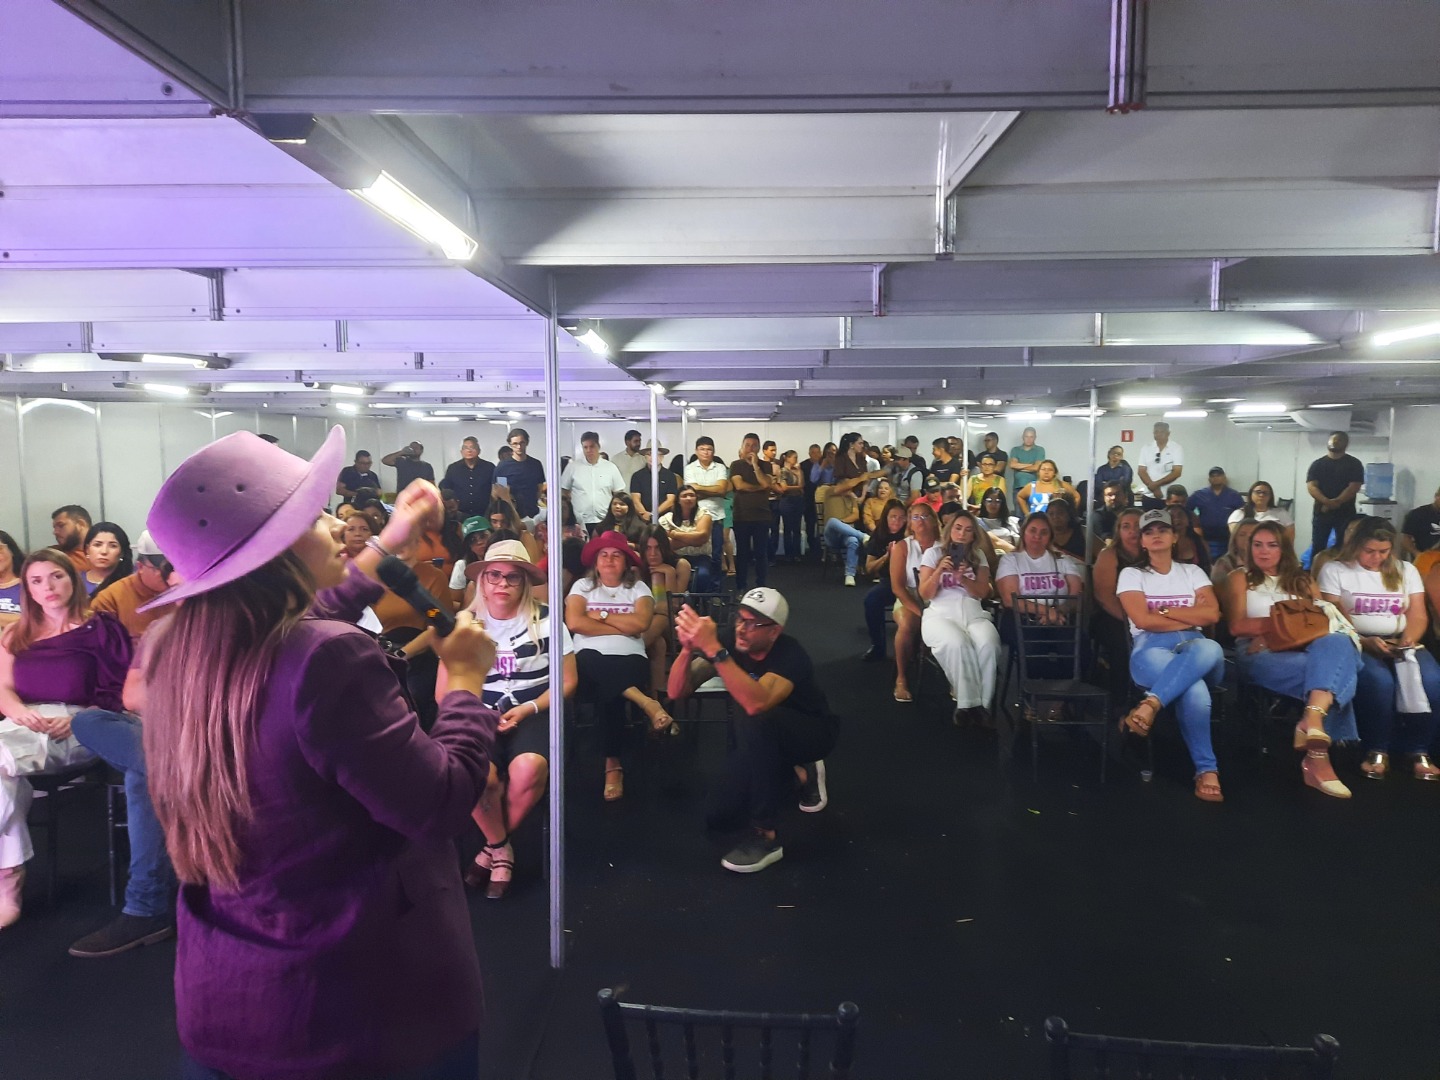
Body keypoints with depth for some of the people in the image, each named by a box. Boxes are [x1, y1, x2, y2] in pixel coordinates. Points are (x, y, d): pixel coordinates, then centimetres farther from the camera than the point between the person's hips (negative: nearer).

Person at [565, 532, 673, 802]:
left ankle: (613, 765, -34)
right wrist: (622, 626, -1)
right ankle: (645, 702, -47)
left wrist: (601, 615, 0)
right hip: (591, 658, 0)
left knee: (610, 693, -36)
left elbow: (640, 623, -5)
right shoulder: (583, 585, 16)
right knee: (589, 661, -40)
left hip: (630, 659, 0)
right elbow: (574, 622, -2)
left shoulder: (638, 588, 15)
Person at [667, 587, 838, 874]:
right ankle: (797, 771, 19)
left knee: (755, 722, -37)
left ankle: (764, 835, -24)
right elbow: (677, 691, -22)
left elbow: (756, 704, -51)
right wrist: (687, 648, -41)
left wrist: (713, 649, -54)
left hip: (814, 732, -6)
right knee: (720, 818, -4)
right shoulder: (729, 639, -19)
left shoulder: (790, 654, -32)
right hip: (765, 741, 6)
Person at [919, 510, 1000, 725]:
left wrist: (963, 578, -9)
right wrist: (939, 571, -11)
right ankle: (968, 703, -29)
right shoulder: (933, 553, 11)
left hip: (974, 614, 2)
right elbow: (925, 594, 4)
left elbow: (982, 592, 8)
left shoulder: (978, 556, 19)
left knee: (988, 644, -34)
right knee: (957, 644, -38)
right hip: (941, 614, -2)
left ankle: (982, 703, -27)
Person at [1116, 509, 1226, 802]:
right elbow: (1143, 620, -3)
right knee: (1195, 690, -40)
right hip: (1151, 649, -3)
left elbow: (1212, 615, 6)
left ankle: (1148, 706, -49)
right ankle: (1206, 770, -34)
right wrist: (1190, 616, 2)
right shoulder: (1131, 574, 15)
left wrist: (1164, 610, 1)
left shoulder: (1192, 572, 23)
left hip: (1195, 650, 3)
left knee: (1210, 648, -41)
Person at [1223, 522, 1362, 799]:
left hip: (1304, 650, 3)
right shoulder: (1240, 578, 16)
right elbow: (1237, 626, 2)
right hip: (1259, 654, -3)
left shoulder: (1303, 580, 27)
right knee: (1333, 671, -33)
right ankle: (1318, 753, -38)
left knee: (1337, 642, -36)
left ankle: (1312, 723, -54)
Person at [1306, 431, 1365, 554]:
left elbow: (1354, 487, -6)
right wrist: (1326, 501, -20)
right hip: (1321, 512, 2)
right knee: (1317, 547, 3)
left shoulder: (1354, 463, 5)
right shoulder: (1317, 464, 9)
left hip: (1345, 513, -1)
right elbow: (1311, 486, -3)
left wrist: (1336, 502, -18)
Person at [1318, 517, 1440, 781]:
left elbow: (1418, 616, 10)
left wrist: (1408, 640, -12)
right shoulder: (1334, 570, 5)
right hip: (1355, 644, -3)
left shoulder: (1406, 571, 17)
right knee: (1379, 680, -36)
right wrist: (1365, 642, -17)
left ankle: (1419, 752, -18)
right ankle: (1377, 751, -21)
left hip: (1401, 644, 4)